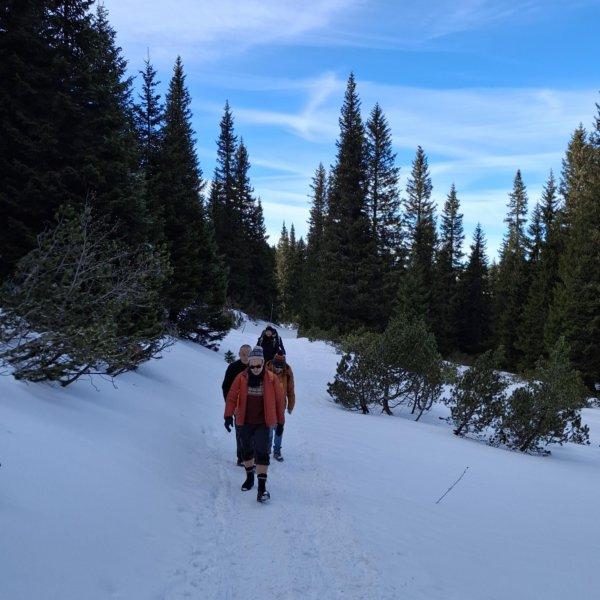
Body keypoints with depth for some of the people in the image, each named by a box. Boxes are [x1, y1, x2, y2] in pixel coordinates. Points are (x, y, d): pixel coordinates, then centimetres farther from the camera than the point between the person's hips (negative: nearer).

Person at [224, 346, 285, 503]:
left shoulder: (271, 379, -7)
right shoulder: (241, 378, -5)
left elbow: (279, 400, 0)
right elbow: (232, 397, -3)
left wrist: (280, 422, 3)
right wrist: (228, 416, -15)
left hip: (263, 423, -2)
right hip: (245, 422, 2)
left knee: (262, 453, -11)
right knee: (246, 451, 16)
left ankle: (262, 486, -7)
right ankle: (249, 477, 37)